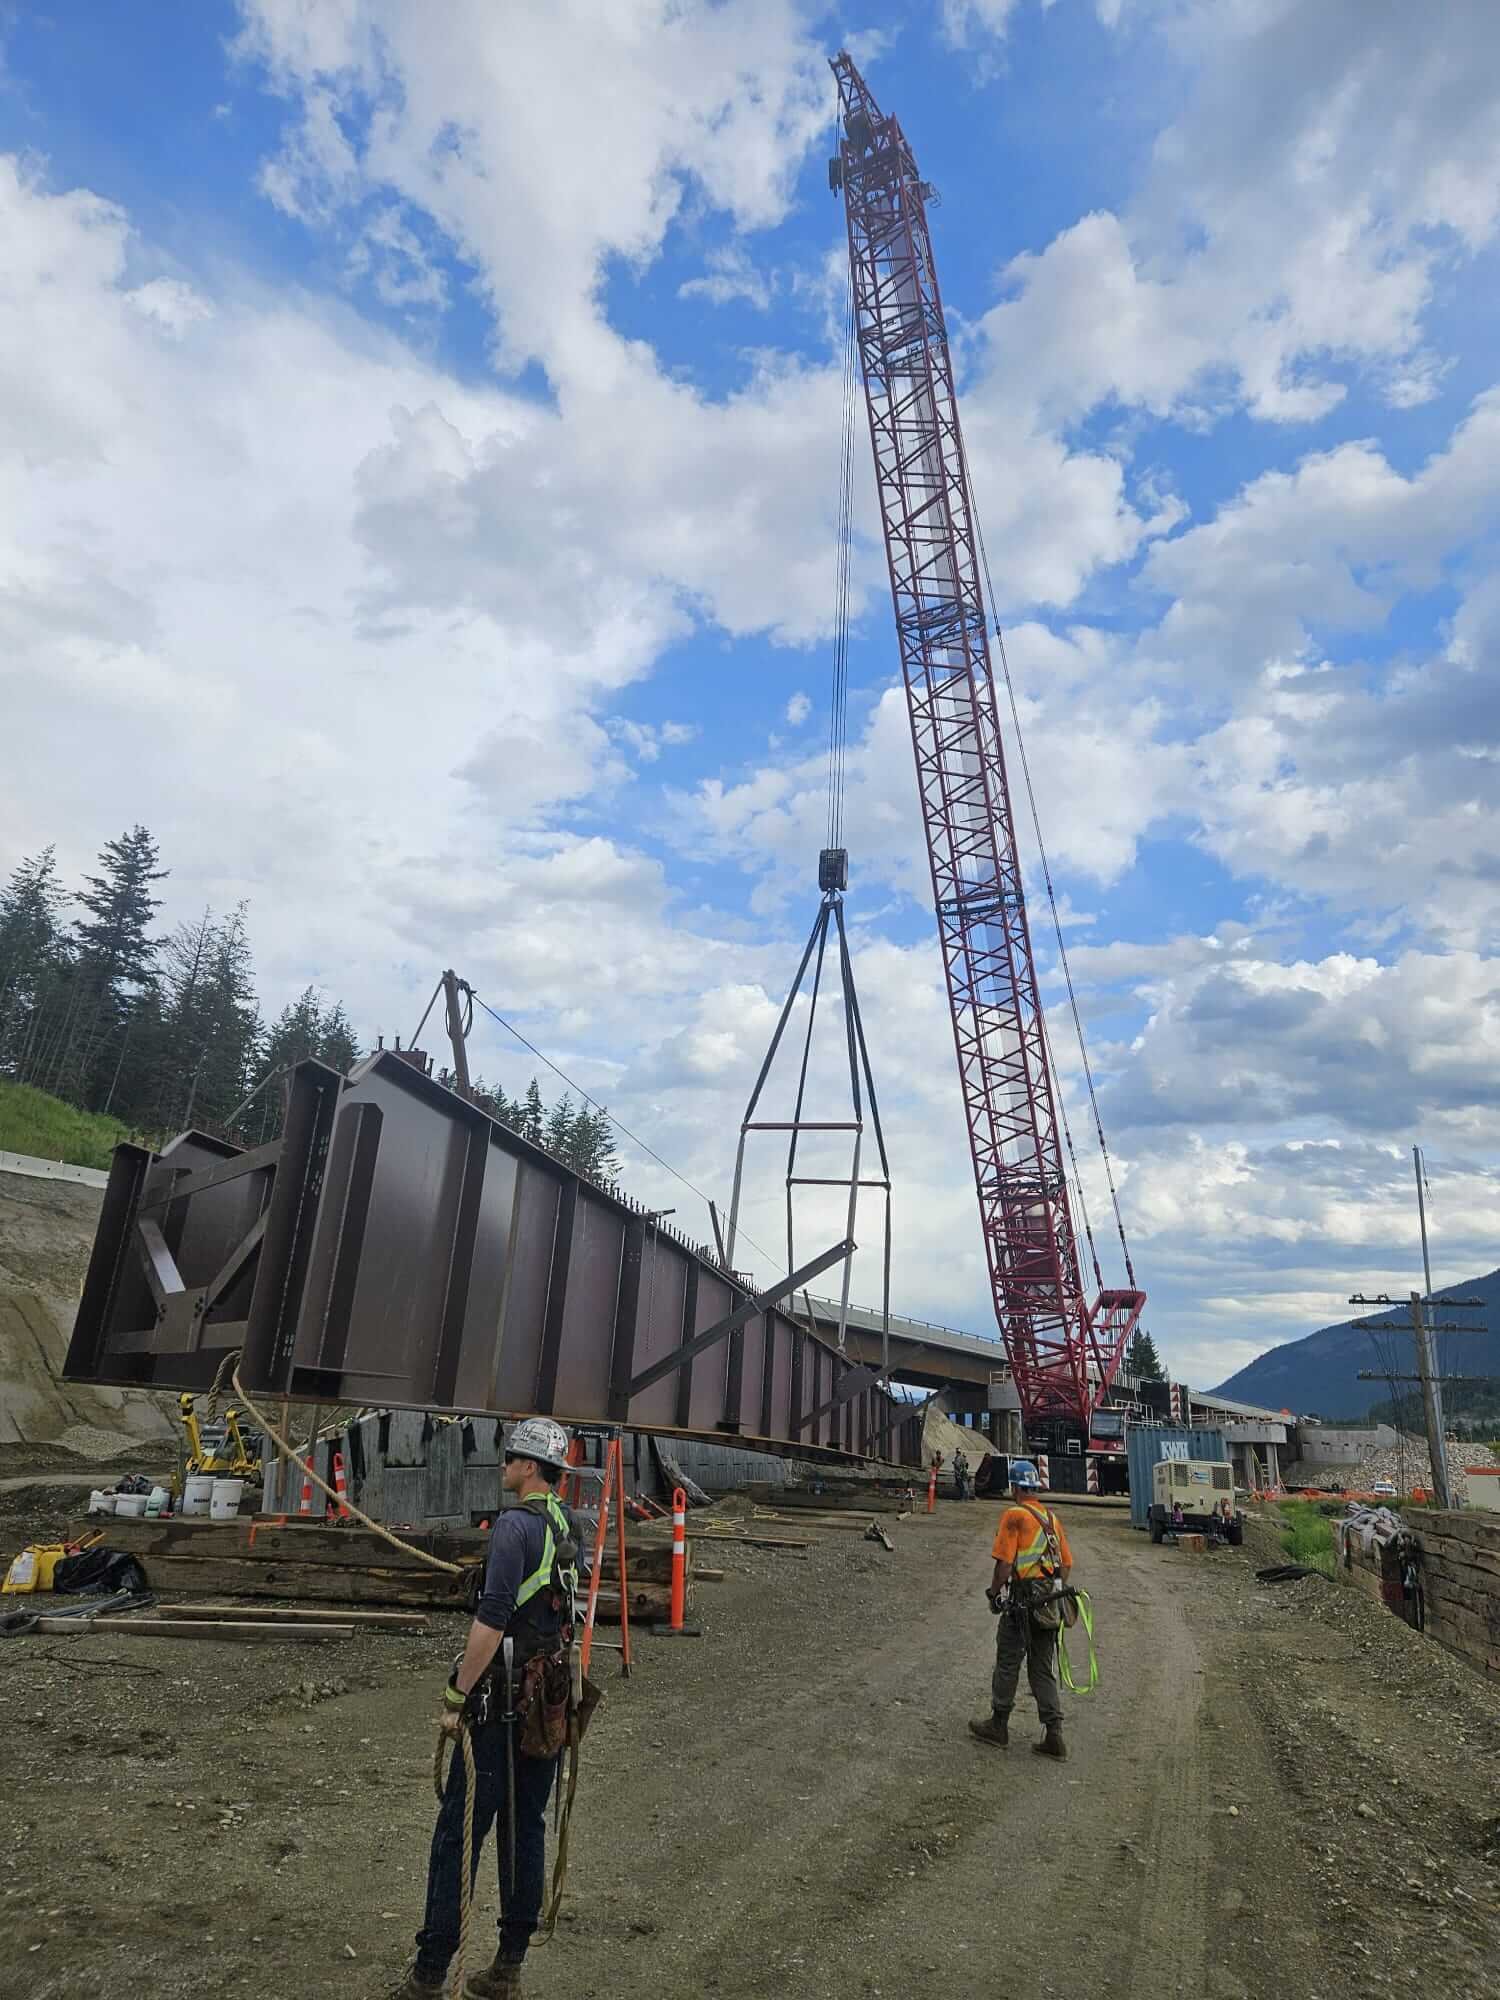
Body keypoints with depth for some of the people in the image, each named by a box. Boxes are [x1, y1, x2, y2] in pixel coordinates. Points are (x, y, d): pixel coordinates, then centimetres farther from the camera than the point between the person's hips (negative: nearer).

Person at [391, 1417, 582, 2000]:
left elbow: (492, 1620, -23)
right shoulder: (568, 1527, 8)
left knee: (458, 1833, 5)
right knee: (526, 1830, 15)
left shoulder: (515, 1525, -18)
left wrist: (456, 1698, -16)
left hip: (503, 1705, -8)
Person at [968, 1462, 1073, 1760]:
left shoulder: (1014, 1515, -11)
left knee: (1007, 1665, 6)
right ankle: (1054, 1734, 8)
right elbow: (1067, 1563, 15)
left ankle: (998, 1726, 16)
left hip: (1021, 1601, -7)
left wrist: (994, 1592, -4)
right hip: (1049, 1606, 7)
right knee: (1044, 1670, 12)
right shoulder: (1052, 1517, 12)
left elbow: (1005, 1561, -16)